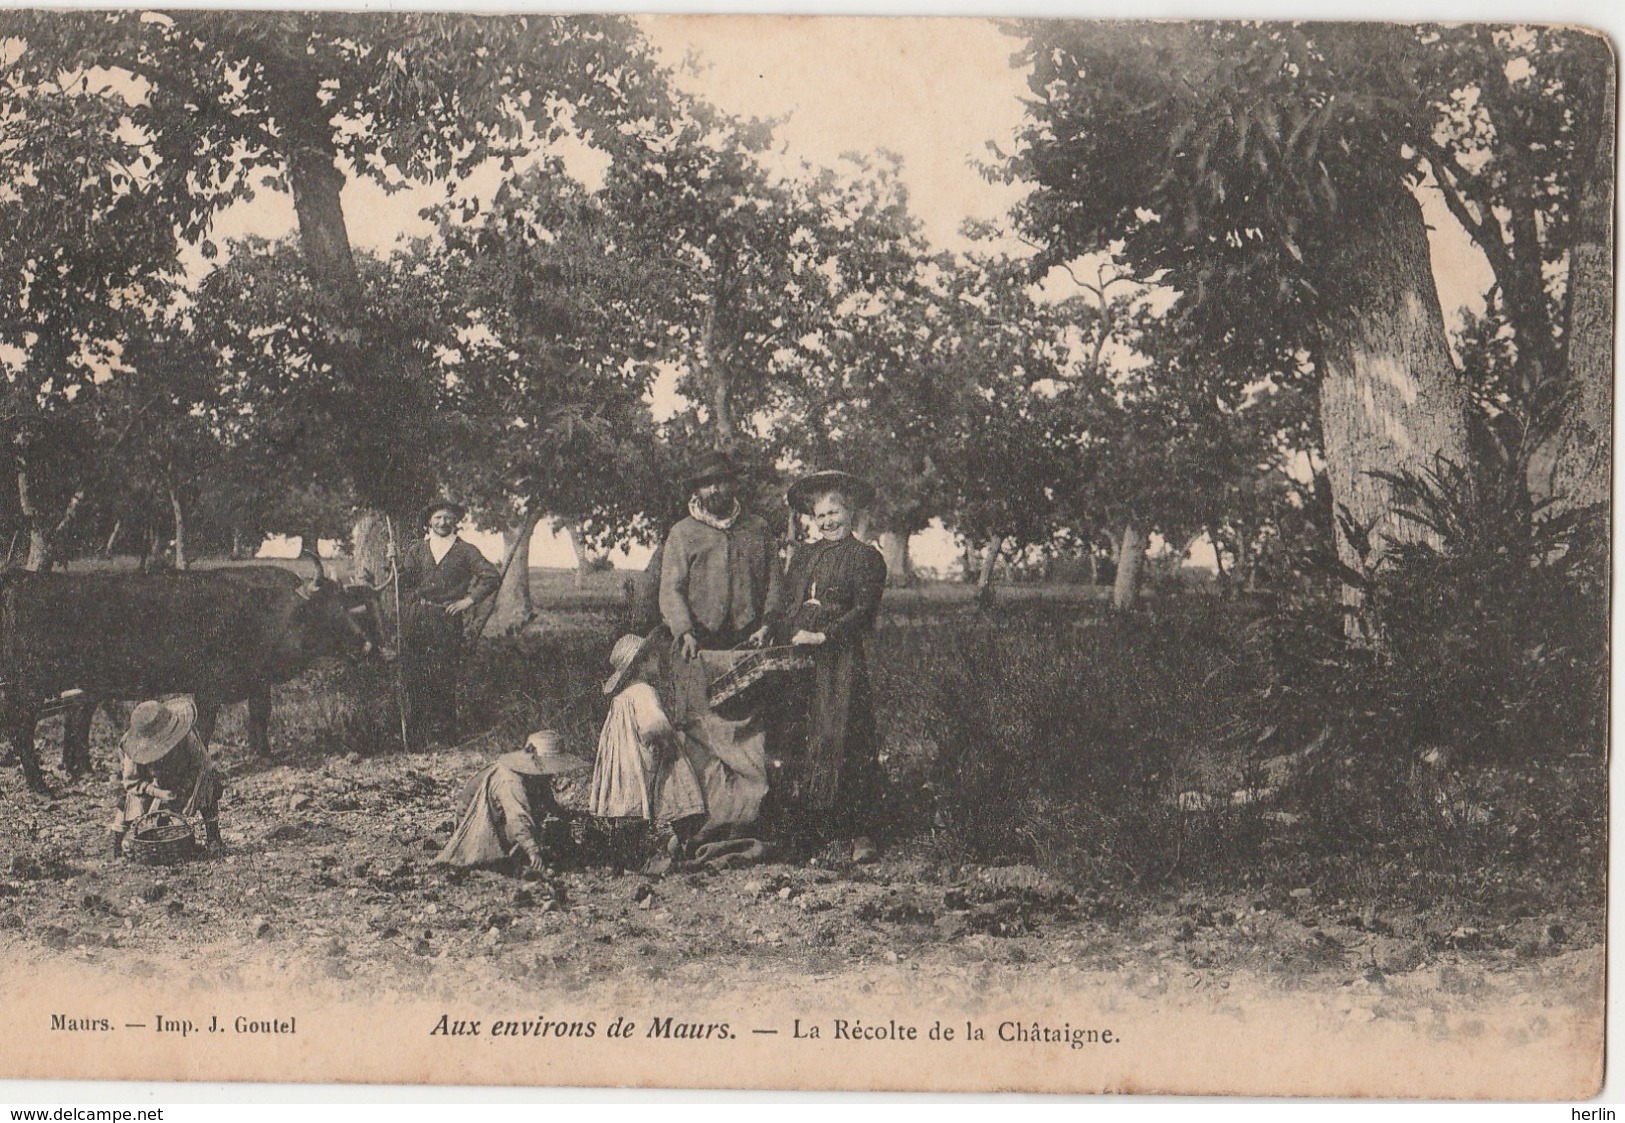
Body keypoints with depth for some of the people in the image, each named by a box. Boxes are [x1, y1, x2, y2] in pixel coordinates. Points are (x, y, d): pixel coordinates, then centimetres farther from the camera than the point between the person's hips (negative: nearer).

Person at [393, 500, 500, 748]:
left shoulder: (465, 551, 10)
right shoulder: (416, 549, 17)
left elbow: (491, 576, 3)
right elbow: (402, 580, 9)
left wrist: (468, 600, -1)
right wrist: (394, 562, -8)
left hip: (446, 622, -2)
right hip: (415, 622, 2)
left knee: (445, 680, -5)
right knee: (414, 679, -1)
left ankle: (446, 738, 1)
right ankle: (417, 738, 5)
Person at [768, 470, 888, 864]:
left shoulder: (866, 557, 3)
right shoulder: (803, 555, 21)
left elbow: (864, 612, -6)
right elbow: (785, 602, 18)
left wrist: (823, 636, -15)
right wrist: (768, 630, 0)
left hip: (840, 659, -6)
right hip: (797, 659, 6)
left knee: (843, 739, -11)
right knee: (800, 739, 2)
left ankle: (861, 834, -9)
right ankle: (811, 822, 9)